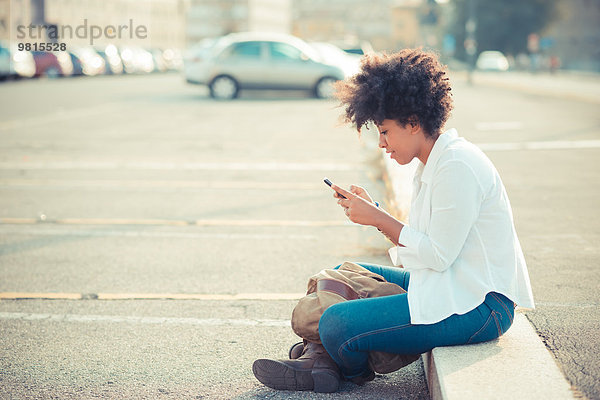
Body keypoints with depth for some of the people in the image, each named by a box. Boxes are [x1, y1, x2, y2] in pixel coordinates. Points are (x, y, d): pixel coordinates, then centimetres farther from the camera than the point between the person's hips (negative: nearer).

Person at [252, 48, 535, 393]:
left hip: (478, 306, -11)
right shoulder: (434, 164, 13)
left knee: (337, 325, -20)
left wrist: (377, 219, -12)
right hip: (448, 287, 11)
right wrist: (373, 210, 5)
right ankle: (319, 361, 4)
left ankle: (354, 371, 14)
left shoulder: (457, 166, -19)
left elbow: (438, 255, -19)